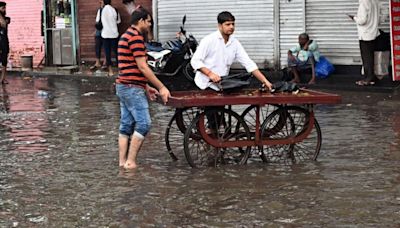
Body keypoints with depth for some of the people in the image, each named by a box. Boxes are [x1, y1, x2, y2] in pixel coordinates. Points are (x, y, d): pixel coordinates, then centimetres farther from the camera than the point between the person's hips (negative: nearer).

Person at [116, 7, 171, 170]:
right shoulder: (136, 37, -14)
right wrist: (161, 87, -14)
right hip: (132, 88, -10)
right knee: (143, 124, -8)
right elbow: (142, 67, -18)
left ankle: (122, 161, 11)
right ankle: (131, 161, -7)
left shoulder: (126, 36, 18)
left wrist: (146, 87, 19)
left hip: (123, 86, 10)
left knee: (126, 125, 10)